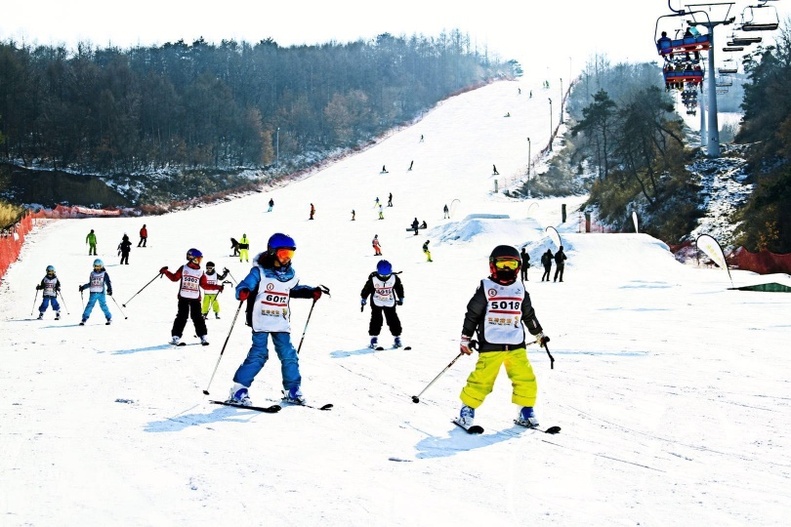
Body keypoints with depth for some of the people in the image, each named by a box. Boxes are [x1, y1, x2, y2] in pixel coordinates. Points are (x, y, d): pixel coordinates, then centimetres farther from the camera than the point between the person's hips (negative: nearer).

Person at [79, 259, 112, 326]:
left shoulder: (104, 274, 3)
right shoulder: (92, 274, 13)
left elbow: (108, 282, -2)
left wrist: (109, 289, -16)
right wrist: (83, 287, 17)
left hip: (101, 293, -2)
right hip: (93, 293, 2)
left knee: (103, 306, -3)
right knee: (89, 306, -4)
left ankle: (109, 318, 11)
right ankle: (84, 319, -3)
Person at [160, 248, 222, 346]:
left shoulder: (200, 272, 8)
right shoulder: (183, 269, 2)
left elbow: (205, 285, 10)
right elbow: (174, 278, 8)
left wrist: (217, 287, 7)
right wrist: (166, 272, -2)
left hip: (195, 299, 2)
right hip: (183, 297, -2)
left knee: (197, 317, 1)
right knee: (182, 317, -3)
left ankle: (203, 336, 5)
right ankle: (175, 336, 1)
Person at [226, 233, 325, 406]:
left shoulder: (289, 274, 10)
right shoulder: (259, 272, -8)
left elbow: (295, 289, 28)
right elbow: (245, 285, -16)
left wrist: (312, 292, 16)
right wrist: (243, 292, -39)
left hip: (281, 323, 6)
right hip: (261, 322, -6)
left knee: (288, 355, 5)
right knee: (258, 355, -12)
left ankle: (292, 390, 18)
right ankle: (238, 391, -7)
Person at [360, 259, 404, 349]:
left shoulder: (394, 278, -11)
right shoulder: (373, 278, -17)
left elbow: (399, 287, 6)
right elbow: (366, 289, -4)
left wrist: (401, 298, 12)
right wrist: (363, 299, 2)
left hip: (390, 303, 1)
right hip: (376, 303, -1)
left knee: (393, 320, -1)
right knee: (376, 320, -8)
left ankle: (397, 338, 11)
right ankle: (374, 339, 2)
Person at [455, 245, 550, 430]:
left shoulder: (520, 289, 11)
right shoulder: (485, 288, -2)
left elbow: (529, 314, 24)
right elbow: (472, 314, 1)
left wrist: (539, 334, 31)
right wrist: (465, 339, 1)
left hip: (516, 345, 4)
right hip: (490, 345, -4)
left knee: (526, 379, 0)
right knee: (482, 379, -6)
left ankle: (526, 412, 16)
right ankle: (467, 410, 10)